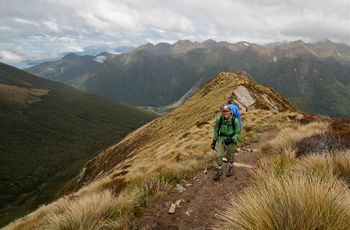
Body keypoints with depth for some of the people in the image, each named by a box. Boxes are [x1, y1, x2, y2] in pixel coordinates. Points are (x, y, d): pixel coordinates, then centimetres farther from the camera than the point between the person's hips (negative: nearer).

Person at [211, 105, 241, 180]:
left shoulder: (235, 120, -20)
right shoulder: (219, 119, -14)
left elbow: (238, 133, -11)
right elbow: (216, 130, 0)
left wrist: (231, 139, -26)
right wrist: (214, 141, 3)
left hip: (231, 140, -1)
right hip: (221, 139, 2)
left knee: (230, 156, 16)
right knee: (218, 155, -4)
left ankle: (231, 168, 45)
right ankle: (219, 171, 19)